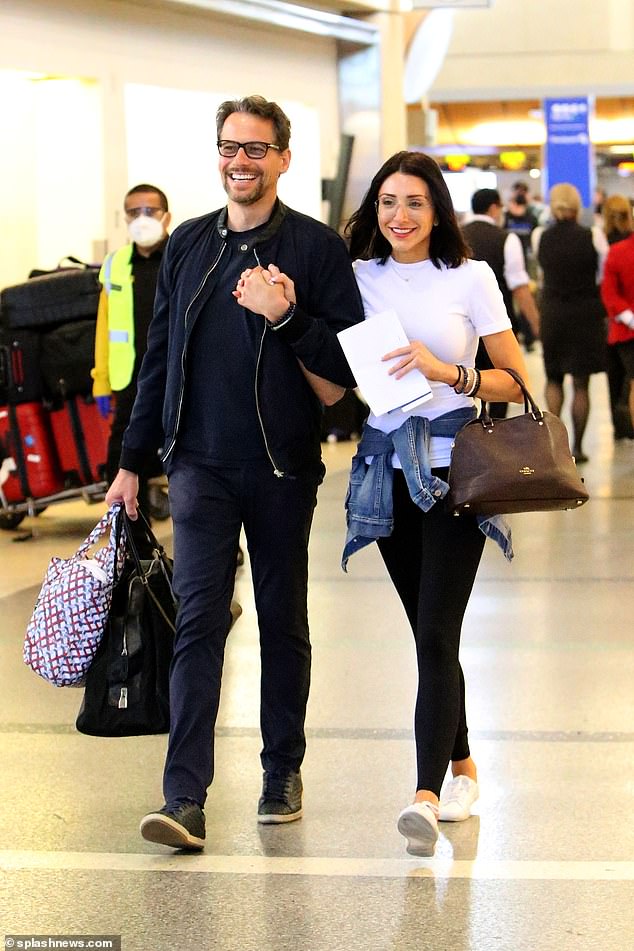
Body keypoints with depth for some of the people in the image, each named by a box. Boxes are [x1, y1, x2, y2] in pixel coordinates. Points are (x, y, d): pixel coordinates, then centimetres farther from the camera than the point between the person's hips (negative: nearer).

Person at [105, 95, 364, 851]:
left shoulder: (317, 248, -2)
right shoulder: (187, 246, 9)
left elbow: (346, 369, -4)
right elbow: (158, 358, 14)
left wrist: (288, 318, -19)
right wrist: (131, 461, 12)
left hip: (283, 468, -1)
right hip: (201, 465, 2)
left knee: (283, 621, 10)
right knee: (198, 621, -7)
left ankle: (283, 773, 24)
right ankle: (185, 799, -11)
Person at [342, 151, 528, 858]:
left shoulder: (470, 279, 0)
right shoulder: (359, 279, 8)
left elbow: (516, 381, -1)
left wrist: (447, 371, -17)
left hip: (452, 469, -4)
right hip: (388, 469, 4)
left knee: (436, 635, -13)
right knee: (428, 636, 11)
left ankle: (427, 796, -18)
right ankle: (460, 765, 28)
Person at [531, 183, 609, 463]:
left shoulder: (539, 237, -6)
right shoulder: (593, 236, -12)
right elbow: (605, 276, -4)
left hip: (552, 311, 2)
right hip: (586, 312, -2)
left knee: (553, 378, 20)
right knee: (581, 384, 6)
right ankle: (577, 447, 8)